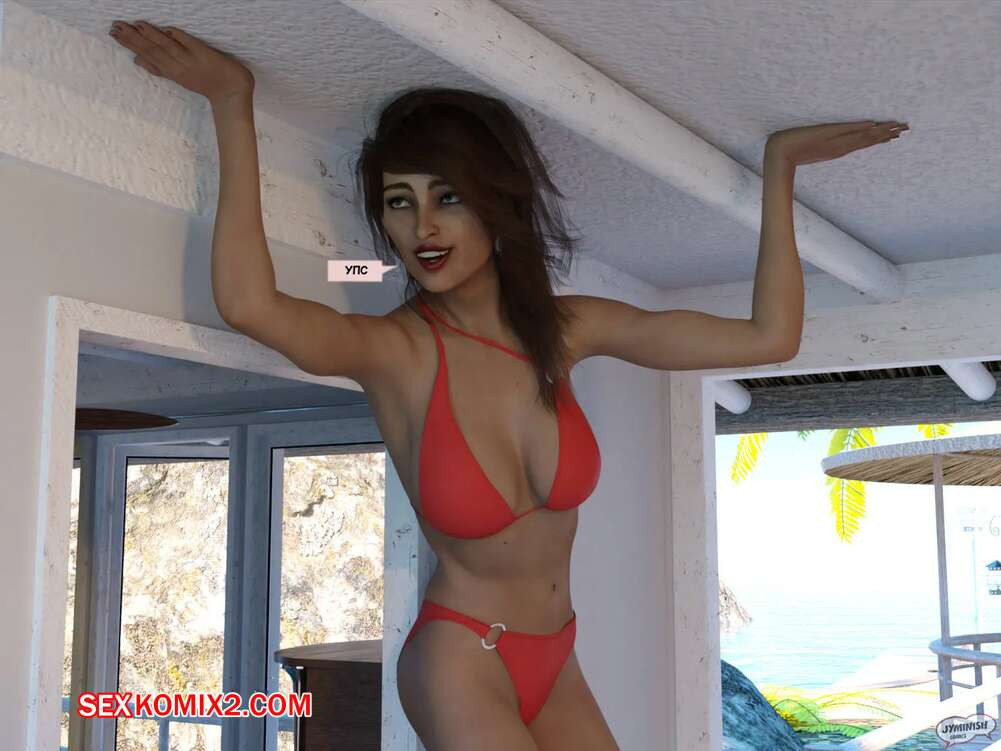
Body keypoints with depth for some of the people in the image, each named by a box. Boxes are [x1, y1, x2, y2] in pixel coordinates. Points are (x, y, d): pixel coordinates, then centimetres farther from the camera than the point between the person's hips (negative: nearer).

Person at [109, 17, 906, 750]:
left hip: (557, 666, 5)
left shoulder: (568, 329, -6)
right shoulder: (395, 350, -18)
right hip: (461, 664, -5)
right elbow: (250, 304, -39)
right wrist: (233, 107, -32)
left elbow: (768, 336, -6)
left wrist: (778, 167, -4)